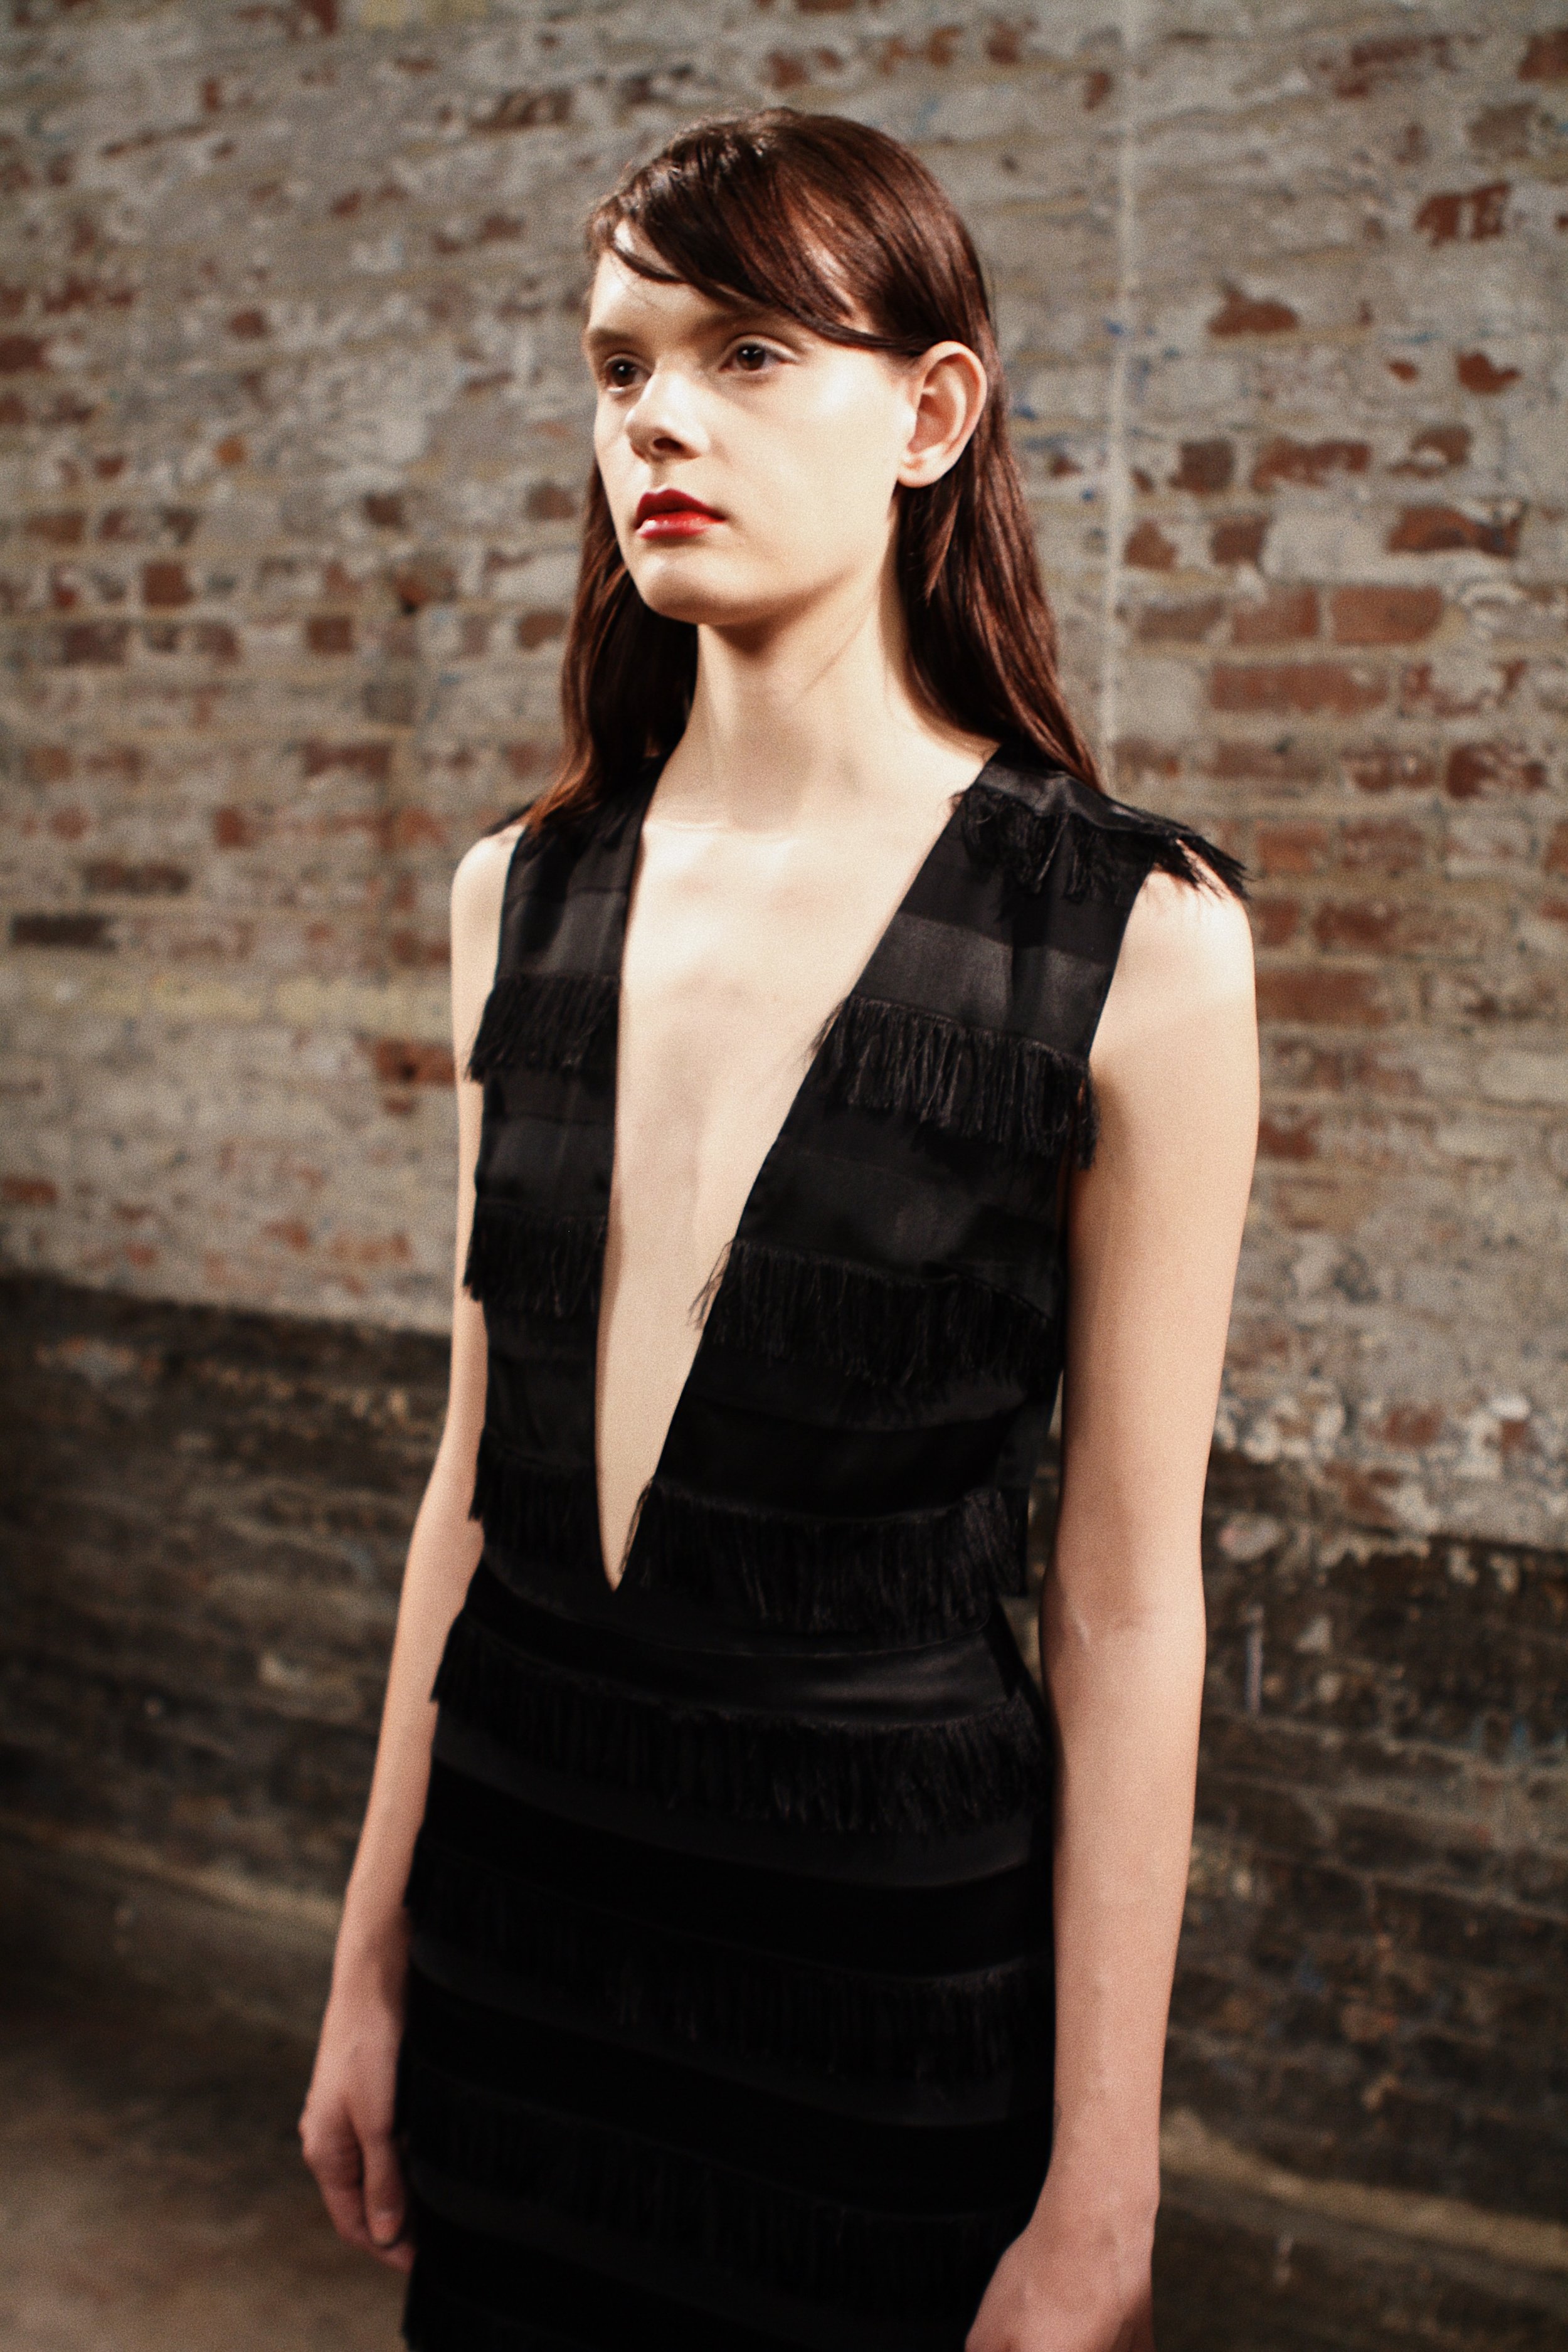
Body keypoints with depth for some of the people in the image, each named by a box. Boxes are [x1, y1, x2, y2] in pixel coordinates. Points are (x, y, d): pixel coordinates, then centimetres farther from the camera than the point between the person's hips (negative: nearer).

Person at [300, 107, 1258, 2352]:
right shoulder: (523, 895, 0)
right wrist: (376, 1961, 10)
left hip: (898, 1941, -4)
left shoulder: (1131, 940, -13)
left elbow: (1127, 1601, -11)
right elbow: (480, 1472, 5)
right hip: (521, 1883, 4)